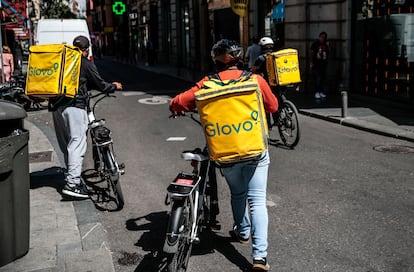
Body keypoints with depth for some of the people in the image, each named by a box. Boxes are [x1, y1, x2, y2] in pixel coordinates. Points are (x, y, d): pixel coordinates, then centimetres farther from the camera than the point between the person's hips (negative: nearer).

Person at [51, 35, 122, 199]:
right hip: (75, 105, -7)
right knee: (77, 143, -9)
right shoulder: (86, 64, 0)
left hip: (56, 106, 7)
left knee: (66, 145, 14)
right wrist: (115, 87, 22)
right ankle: (72, 184, -16)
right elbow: (100, 85, 4)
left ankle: (71, 176, 23)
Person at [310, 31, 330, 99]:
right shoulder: (315, 44, -2)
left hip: (324, 64, 5)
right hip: (316, 64, -5)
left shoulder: (326, 44, 9)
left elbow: (329, 53, 6)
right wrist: (311, 62, -5)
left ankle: (321, 92, 14)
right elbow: (312, 53, 0)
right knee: (317, 78, -11)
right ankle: (317, 93, -9)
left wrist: (328, 46, -6)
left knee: (323, 78, 7)